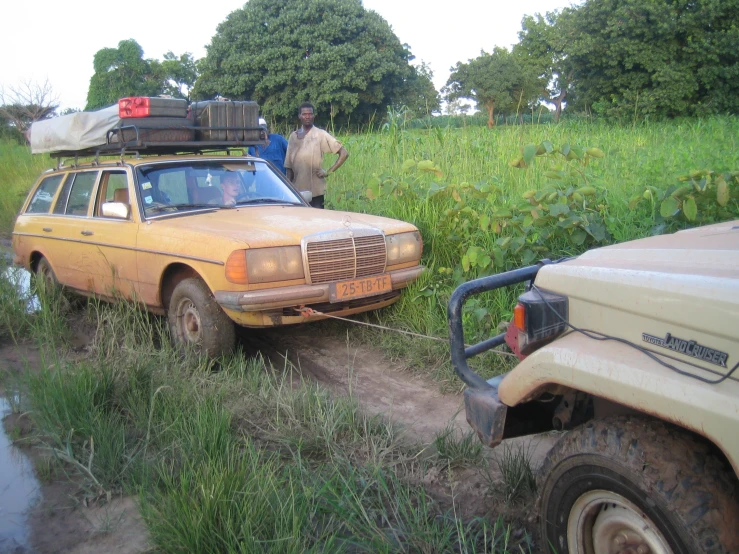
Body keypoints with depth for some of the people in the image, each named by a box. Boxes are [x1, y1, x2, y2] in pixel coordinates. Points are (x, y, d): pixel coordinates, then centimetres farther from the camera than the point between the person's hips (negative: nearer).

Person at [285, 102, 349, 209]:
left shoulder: (321, 134, 1)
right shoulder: (293, 136, 11)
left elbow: (344, 153, -1)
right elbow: (288, 166, 13)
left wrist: (329, 172, -7)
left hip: (316, 191, -3)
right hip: (297, 190, 3)